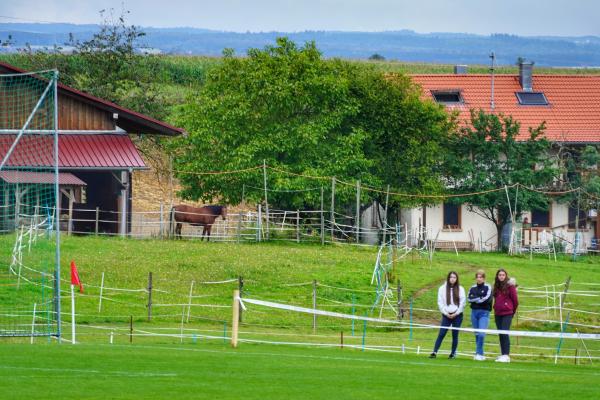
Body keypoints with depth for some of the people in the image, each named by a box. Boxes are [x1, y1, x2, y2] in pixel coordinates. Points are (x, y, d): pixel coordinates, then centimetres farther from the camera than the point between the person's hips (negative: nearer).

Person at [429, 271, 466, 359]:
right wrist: (446, 313, -7)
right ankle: (434, 352, -12)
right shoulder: (442, 288, 2)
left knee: (455, 335, 4)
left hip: (457, 315, 0)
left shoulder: (460, 289, 1)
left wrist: (456, 313, -7)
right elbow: (440, 302, 1)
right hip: (446, 315, 0)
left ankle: (453, 353, 13)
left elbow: (463, 302, 0)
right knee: (441, 334, -8)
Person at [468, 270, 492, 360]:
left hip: (484, 313, -5)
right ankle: (480, 354, 14)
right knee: (477, 334, 7)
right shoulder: (473, 288, 12)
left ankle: (479, 353, -14)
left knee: (481, 333, -15)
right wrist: (480, 298, -11)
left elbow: (487, 298, -12)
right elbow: (469, 298, -1)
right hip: (474, 312, 5)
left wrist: (475, 299, -4)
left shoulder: (488, 287, 0)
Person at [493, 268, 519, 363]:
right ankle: (502, 354, 13)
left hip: (507, 313, -6)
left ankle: (506, 355, -14)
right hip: (498, 313, 6)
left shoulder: (510, 286, -5)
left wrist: (513, 311, 8)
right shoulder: (496, 286, 11)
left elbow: (515, 300, -1)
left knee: (505, 333, -13)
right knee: (500, 334, 8)